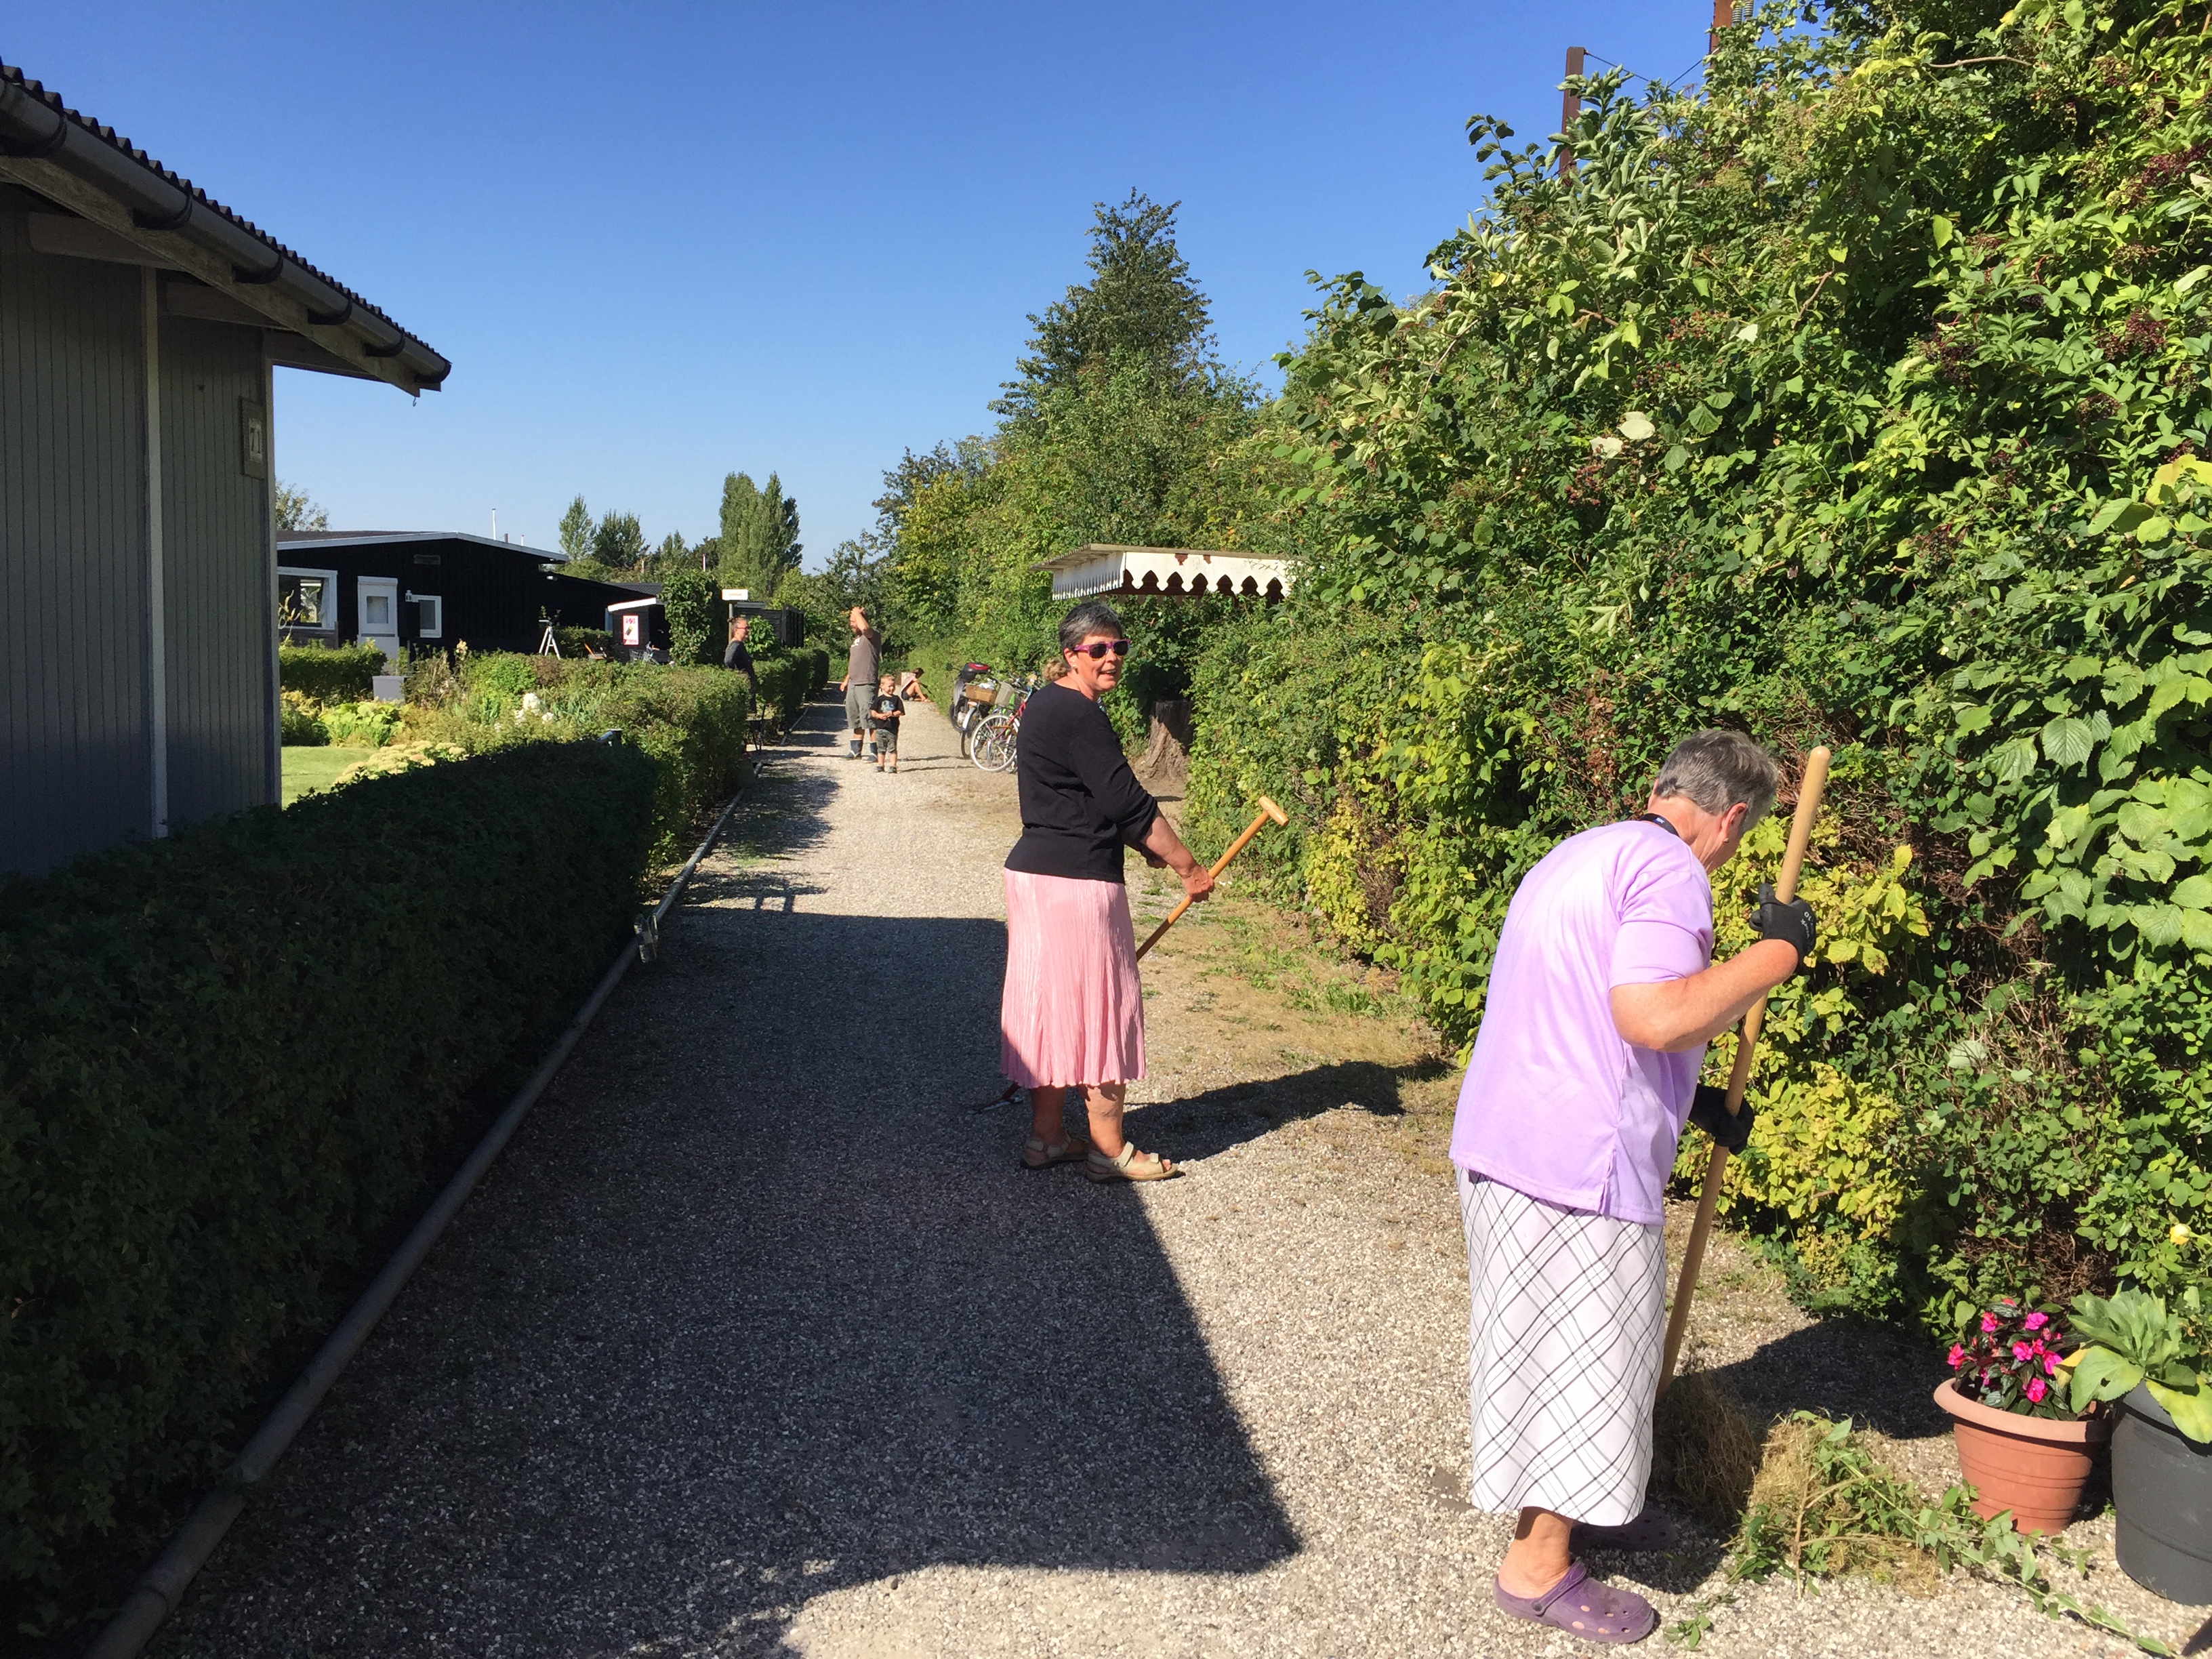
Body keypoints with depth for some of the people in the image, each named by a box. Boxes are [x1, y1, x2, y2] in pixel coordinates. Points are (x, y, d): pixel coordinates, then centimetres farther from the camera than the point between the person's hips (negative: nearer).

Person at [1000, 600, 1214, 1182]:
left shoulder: (1047, 706, 15)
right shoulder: (1078, 715, -17)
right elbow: (1126, 800, -19)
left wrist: (1148, 847, 11)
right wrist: (1189, 867, -11)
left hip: (1037, 872, 10)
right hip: (1077, 883, -10)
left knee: (1052, 1004, 15)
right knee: (1099, 1005, 1)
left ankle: (1046, 1135, 25)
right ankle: (1109, 1150, 11)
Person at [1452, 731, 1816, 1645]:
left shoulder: (1585, 853, 17)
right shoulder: (1669, 867, -15)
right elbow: (1655, 1016, -28)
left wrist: (1693, 1099, 25)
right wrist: (1777, 951, -16)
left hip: (1508, 1145, 10)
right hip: (1573, 1163, -10)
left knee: (1567, 1343, 24)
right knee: (1580, 1354, 5)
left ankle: (1571, 1505, 42)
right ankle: (1538, 1564, 20)